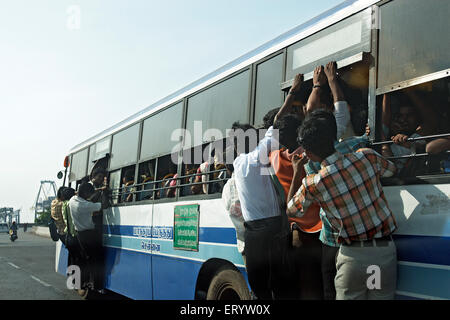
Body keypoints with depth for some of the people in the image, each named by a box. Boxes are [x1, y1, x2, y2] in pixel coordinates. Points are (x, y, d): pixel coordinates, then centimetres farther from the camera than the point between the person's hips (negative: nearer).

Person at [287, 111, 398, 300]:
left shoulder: (312, 185, -13)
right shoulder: (368, 156, -7)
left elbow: (292, 211, 8)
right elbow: (392, 169, 17)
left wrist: (296, 174, 15)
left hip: (353, 256, -3)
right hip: (385, 250, 3)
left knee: (349, 296, 14)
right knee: (382, 296, 16)